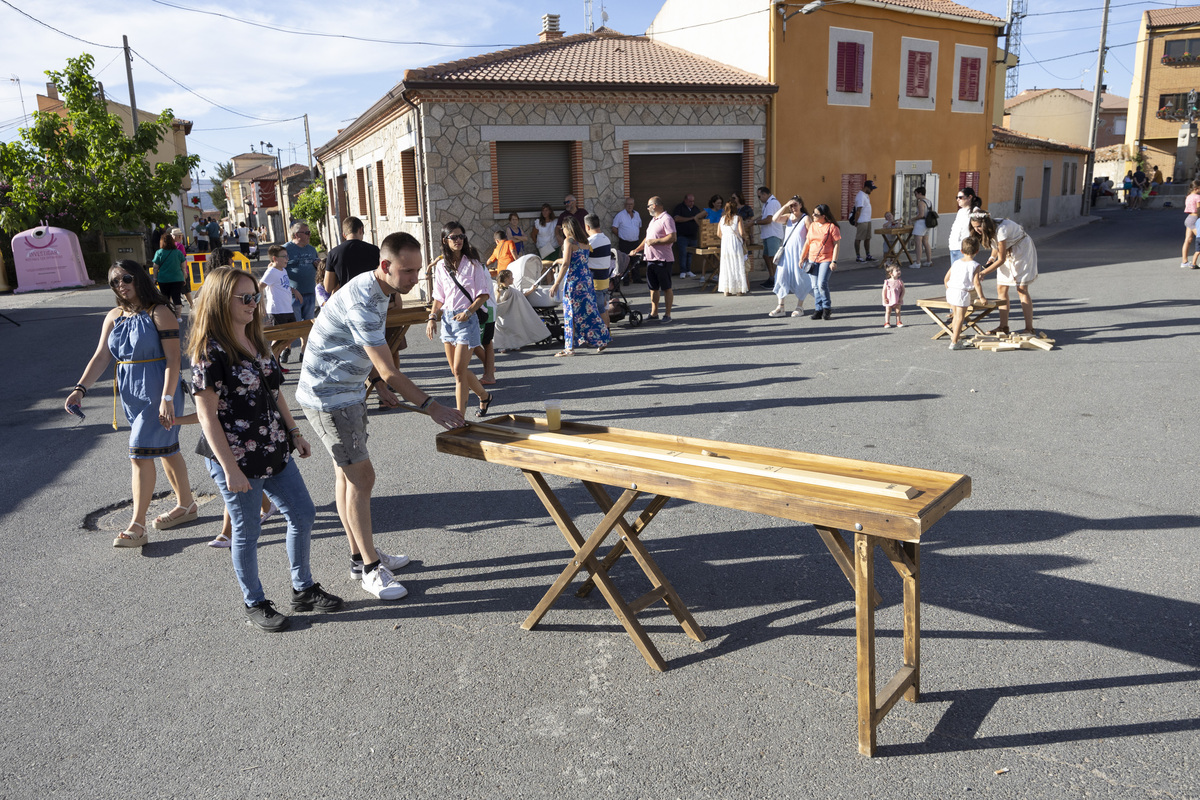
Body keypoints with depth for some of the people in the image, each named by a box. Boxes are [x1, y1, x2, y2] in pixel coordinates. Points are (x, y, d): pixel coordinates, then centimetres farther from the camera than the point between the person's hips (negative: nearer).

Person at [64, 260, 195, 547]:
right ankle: (186, 505, 32)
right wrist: (80, 389, -8)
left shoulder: (159, 313, -11)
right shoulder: (114, 317, 9)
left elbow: (173, 359, -15)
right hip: (131, 393, 7)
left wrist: (167, 399, -21)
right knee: (166, 449, 17)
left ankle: (137, 526, -1)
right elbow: (101, 357, 5)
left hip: (158, 393, -7)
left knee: (141, 454, -8)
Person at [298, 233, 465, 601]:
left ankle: (360, 554, 27)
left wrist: (378, 383, 11)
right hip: (328, 398, -10)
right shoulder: (362, 304, -28)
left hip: (348, 392, 10)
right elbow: (389, 371, -28)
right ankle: (370, 569, 4)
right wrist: (430, 406, -24)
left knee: (348, 474, 15)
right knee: (361, 477, -6)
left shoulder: (374, 290, 4)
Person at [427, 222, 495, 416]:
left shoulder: (472, 264, -3)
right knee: (457, 370, 10)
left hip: (466, 319, -5)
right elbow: (438, 297, 15)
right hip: (447, 319, 5)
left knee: (459, 370, -11)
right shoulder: (441, 266, 9)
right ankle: (484, 396, 33)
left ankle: (460, 415, -5)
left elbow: (484, 294, -5)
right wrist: (432, 317, 2)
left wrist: (468, 312, -17)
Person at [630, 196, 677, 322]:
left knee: (666, 288, -1)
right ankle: (654, 313, 19)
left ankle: (667, 314, 5)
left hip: (663, 259, -9)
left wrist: (655, 241, -18)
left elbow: (672, 238, -21)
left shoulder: (666, 219, -11)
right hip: (651, 259, 9)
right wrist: (637, 249, 22)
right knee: (653, 287, 12)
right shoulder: (653, 219, 20)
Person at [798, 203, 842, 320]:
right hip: (812, 259, 6)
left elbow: (836, 244, -7)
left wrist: (834, 261, -13)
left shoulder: (832, 227, -6)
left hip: (826, 259, -6)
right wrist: (802, 258, 14)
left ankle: (826, 308, 1)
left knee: (822, 283, -16)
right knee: (815, 286, 3)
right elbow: (808, 242, 17)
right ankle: (819, 309, 10)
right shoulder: (812, 225, 11)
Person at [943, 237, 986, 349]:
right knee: (960, 318, -2)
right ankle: (954, 343, -4)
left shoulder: (956, 263, 11)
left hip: (951, 292, 6)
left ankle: (953, 338, 29)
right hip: (962, 293, -6)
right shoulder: (975, 265, -5)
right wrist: (981, 297, -2)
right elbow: (976, 283, -10)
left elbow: (946, 278, 14)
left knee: (956, 316, 21)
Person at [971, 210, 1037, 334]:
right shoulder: (989, 229, -9)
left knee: (1022, 290, -11)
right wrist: (992, 257, -5)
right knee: (1001, 288, 1)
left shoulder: (1001, 229, -33)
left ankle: (1029, 329, -8)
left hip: (1022, 249, -8)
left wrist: (983, 273, -30)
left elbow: (1001, 259, -28)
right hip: (1008, 252, 8)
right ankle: (1004, 326, 6)